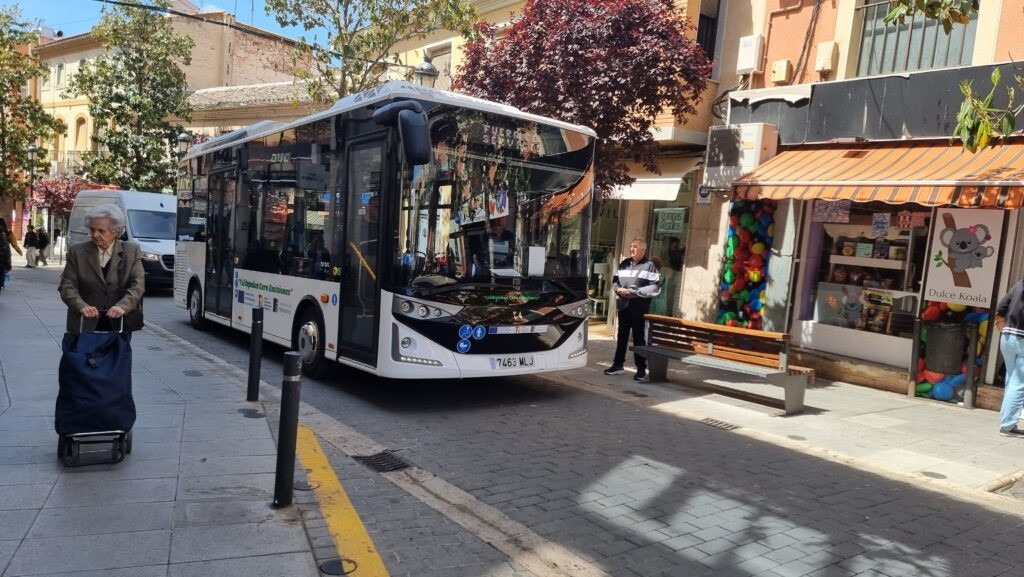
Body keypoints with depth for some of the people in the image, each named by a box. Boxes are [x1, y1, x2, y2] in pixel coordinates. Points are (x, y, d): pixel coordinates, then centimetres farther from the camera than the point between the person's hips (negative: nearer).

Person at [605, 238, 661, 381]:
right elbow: (615, 281, 17)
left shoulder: (649, 266, -4)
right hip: (623, 305, 5)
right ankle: (618, 365, 21)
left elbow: (655, 288, -12)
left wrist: (634, 292, -17)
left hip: (639, 307, -5)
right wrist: (618, 289, -5)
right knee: (622, 336, 12)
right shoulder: (624, 263, 12)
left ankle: (641, 369, 5)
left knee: (639, 337, -2)